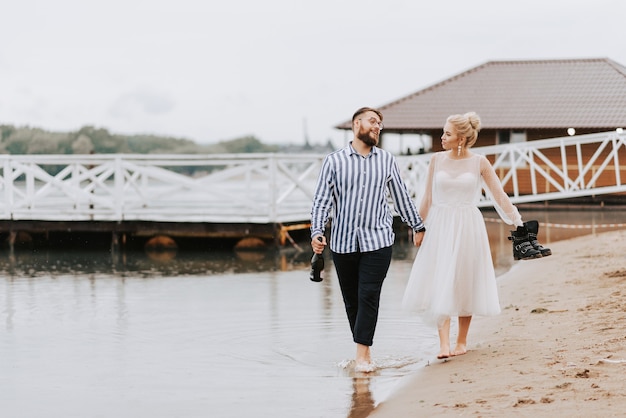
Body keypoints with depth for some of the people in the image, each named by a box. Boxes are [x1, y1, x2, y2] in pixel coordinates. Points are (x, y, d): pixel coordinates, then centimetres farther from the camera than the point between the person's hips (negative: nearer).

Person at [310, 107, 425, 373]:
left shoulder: (387, 160, 8)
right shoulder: (334, 161, 2)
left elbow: (401, 196, 17)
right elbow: (321, 200, -1)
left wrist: (417, 226, 20)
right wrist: (317, 232, -14)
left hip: (377, 241, 0)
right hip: (343, 241, 0)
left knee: (369, 297, -10)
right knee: (351, 300, 6)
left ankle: (362, 355, -10)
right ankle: (364, 349, 19)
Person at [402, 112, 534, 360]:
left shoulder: (479, 162, -3)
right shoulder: (437, 160, 2)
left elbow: (499, 195, 1)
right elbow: (428, 197, 10)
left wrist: (517, 222, -4)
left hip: (468, 228, -1)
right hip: (440, 227, 1)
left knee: (465, 285, 5)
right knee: (440, 285, -8)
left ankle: (462, 341, 17)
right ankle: (444, 343, -11)